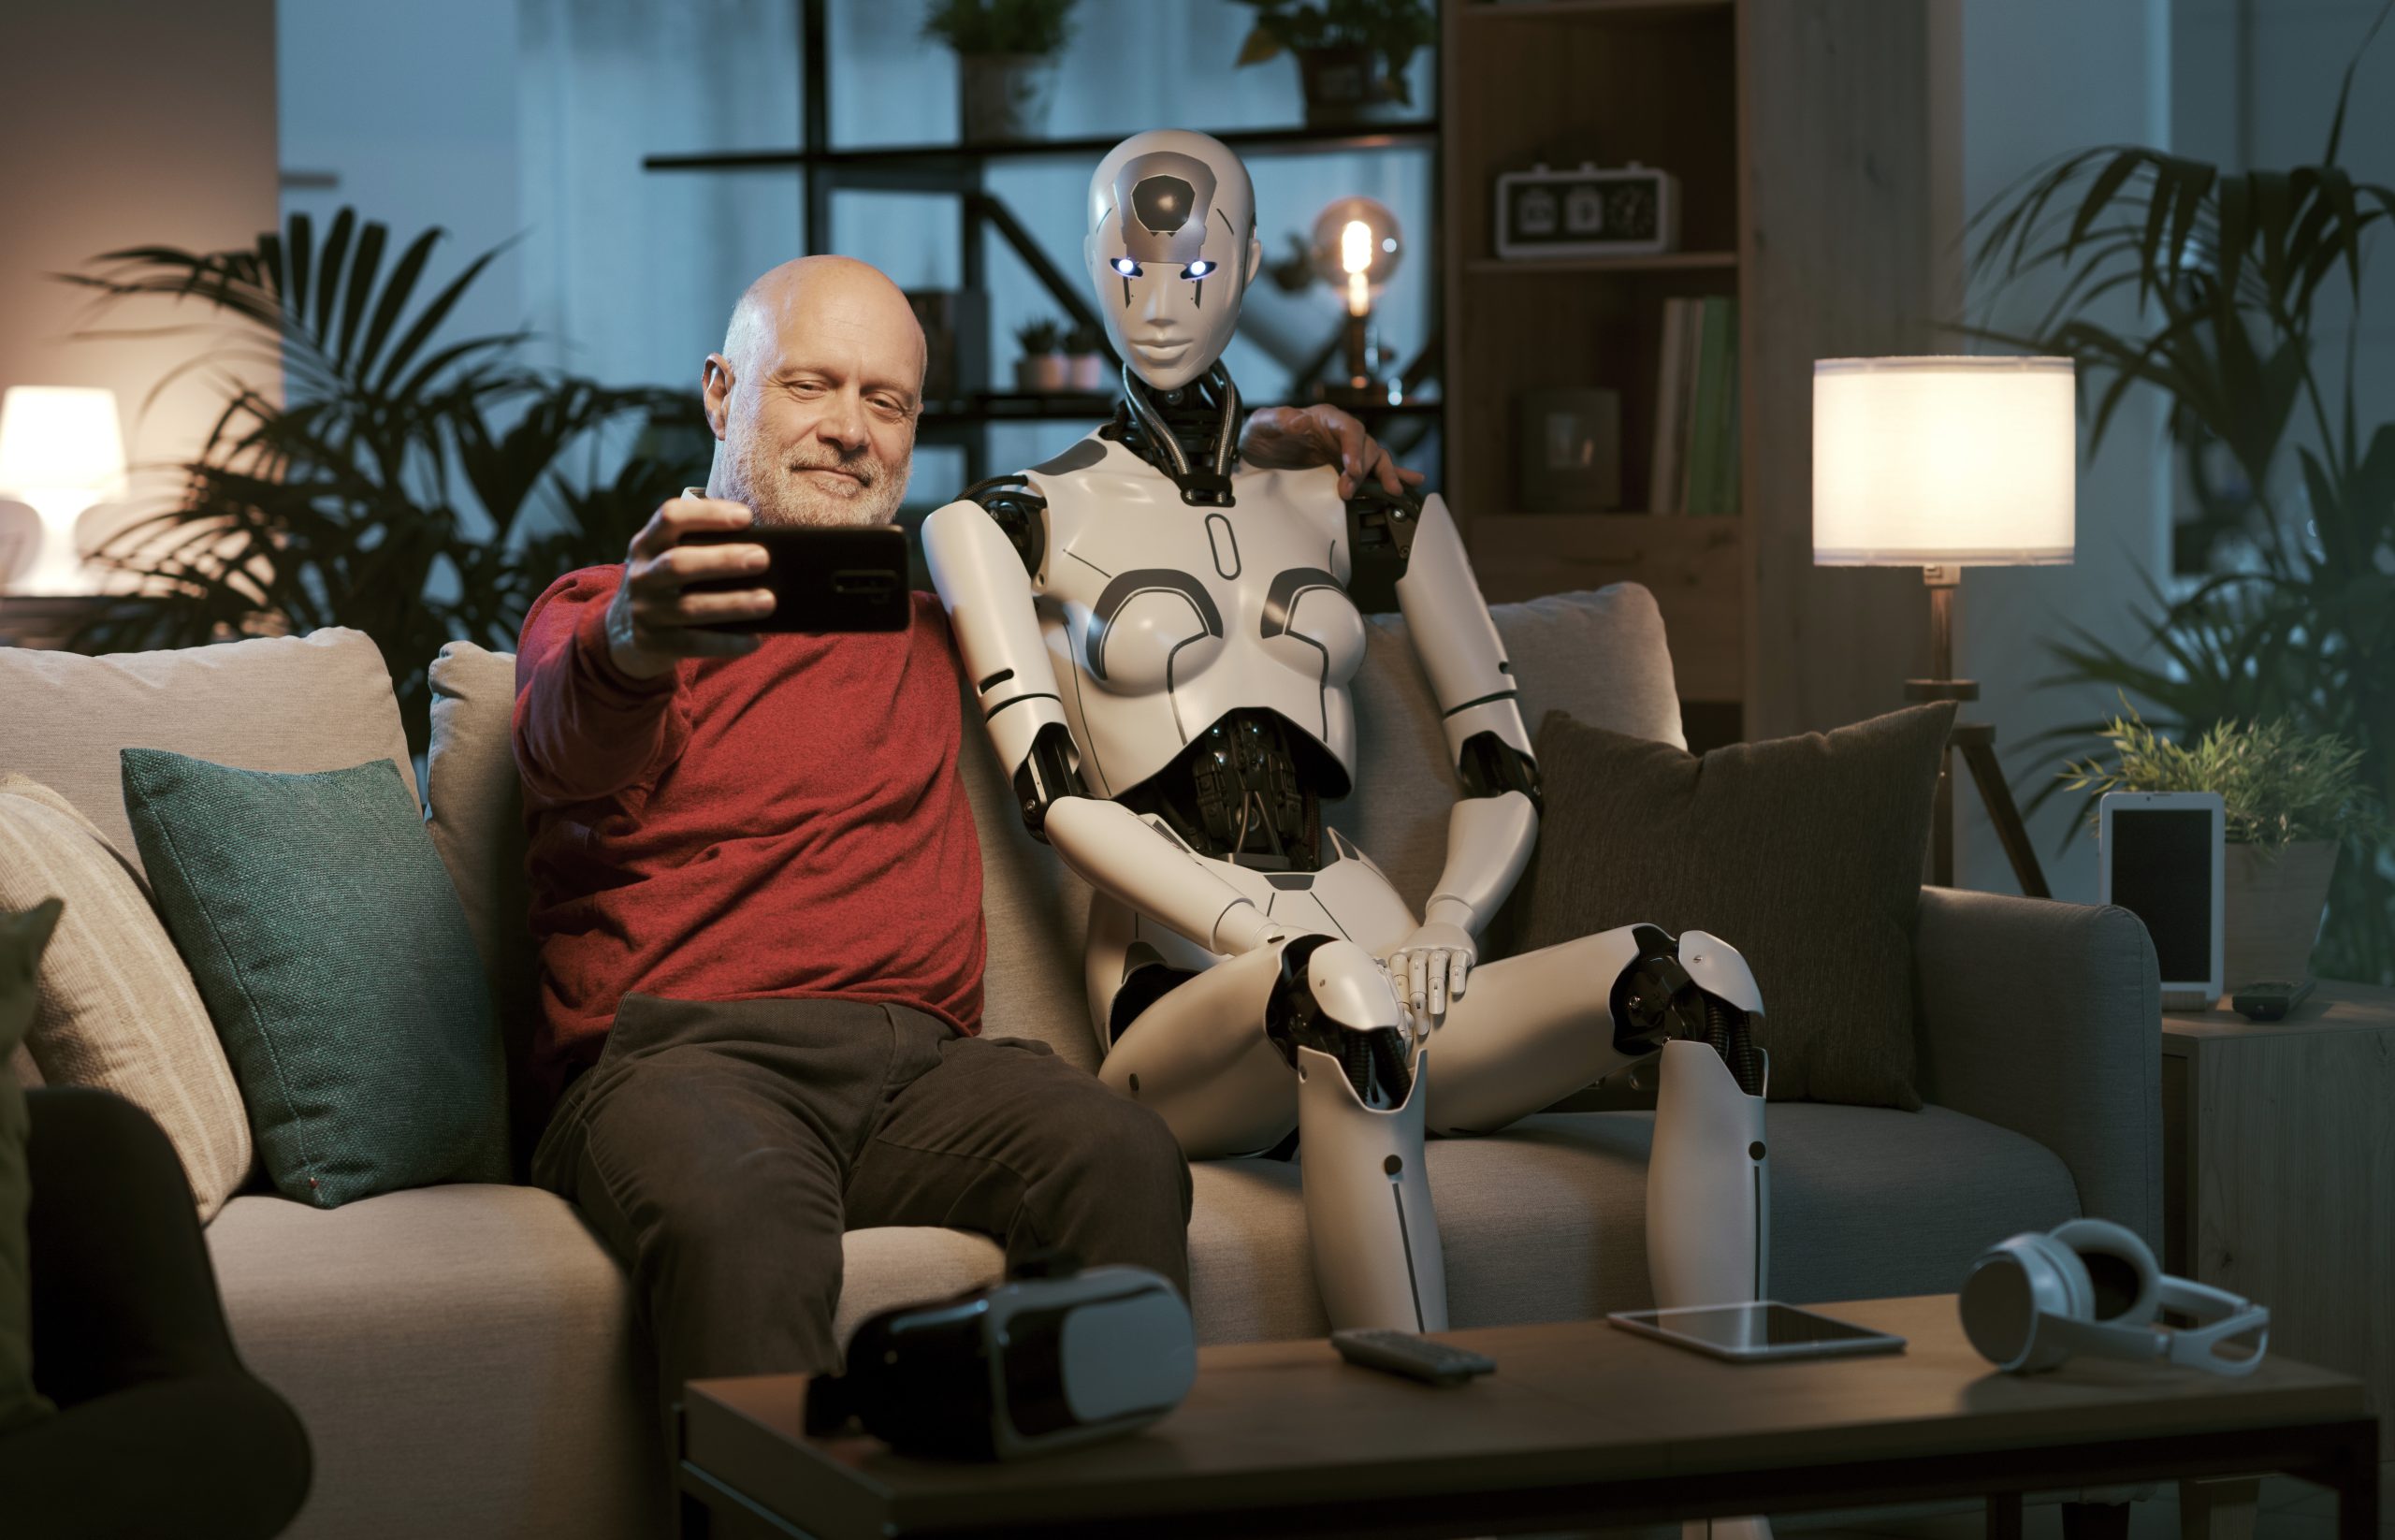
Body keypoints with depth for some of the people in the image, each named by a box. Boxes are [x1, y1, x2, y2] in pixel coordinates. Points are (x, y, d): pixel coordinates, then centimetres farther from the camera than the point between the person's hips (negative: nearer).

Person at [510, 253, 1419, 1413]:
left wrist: (1258, 458, 31)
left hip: (918, 1061, 4)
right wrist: (631, 648, -38)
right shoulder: (600, 608, 13)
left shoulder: (926, 624, 29)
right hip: (683, 1056, -4)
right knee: (743, 1227, -40)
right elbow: (569, 747, -12)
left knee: (1121, 1158, -30)